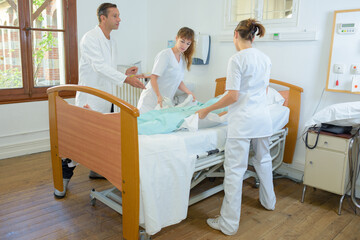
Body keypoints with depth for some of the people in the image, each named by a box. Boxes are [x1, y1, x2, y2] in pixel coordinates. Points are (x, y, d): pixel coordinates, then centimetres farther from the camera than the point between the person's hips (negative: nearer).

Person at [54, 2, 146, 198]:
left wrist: (124, 73, 1)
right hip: (89, 97, -8)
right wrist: (125, 79, -31)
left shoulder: (112, 42, 14)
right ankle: (64, 178, 11)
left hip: (106, 97, 8)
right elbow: (99, 66, -24)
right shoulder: (90, 38, -13)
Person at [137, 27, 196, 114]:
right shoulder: (165, 55, -11)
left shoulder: (183, 58, 13)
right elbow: (153, 78, -17)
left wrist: (189, 93, 6)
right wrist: (159, 96, -29)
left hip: (165, 101, 7)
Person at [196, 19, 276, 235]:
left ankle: (229, 224, 4)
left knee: (235, 170, -3)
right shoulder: (266, 59, 10)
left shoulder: (237, 59, -12)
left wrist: (207, 110, -7)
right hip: (263, 117, 8)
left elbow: (233, 97, -16)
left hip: (243, 121, -8)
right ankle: (269, 201, 46)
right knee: (263, 160, 25)